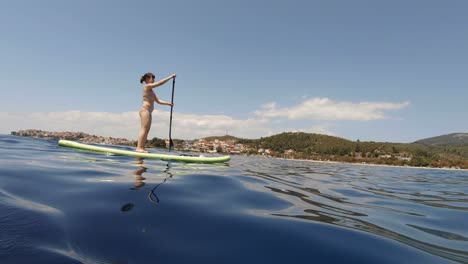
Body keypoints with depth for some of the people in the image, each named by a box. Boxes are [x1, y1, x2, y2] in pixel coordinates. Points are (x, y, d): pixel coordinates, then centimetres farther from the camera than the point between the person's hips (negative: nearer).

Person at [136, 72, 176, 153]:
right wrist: (170, 77, -6)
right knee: (144, 129, -15)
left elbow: (158, 101, 22)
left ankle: (141, 148, 4)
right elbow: (160, 83, -11)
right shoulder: (147, 86, -3)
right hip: (145, 110, -10)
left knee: (146, 131, 5)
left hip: (148, 112, 10)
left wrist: (168, 103, 12)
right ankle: (139, 148, -17)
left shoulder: (151, 91, 24)